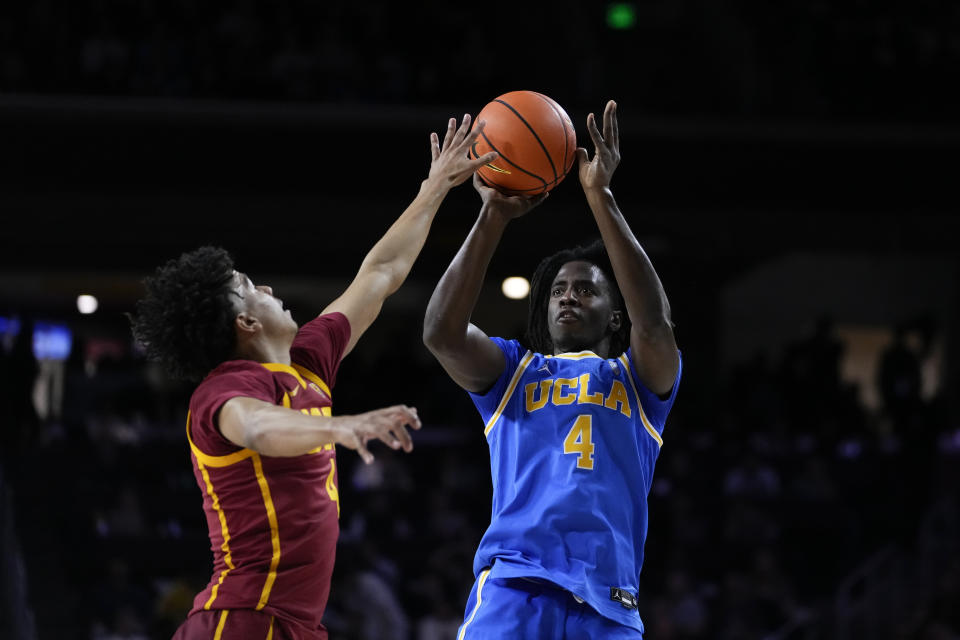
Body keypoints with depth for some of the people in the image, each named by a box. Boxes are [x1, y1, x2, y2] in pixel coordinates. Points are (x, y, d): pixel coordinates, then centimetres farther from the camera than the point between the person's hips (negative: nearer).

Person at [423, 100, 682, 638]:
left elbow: (653, 322, -2)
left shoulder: (640, 380, 20)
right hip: (514, 587, -1)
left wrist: (601, 197, -7)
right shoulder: (513, 371, 22)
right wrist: (494, 217, -5)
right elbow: (442, 333, 2)